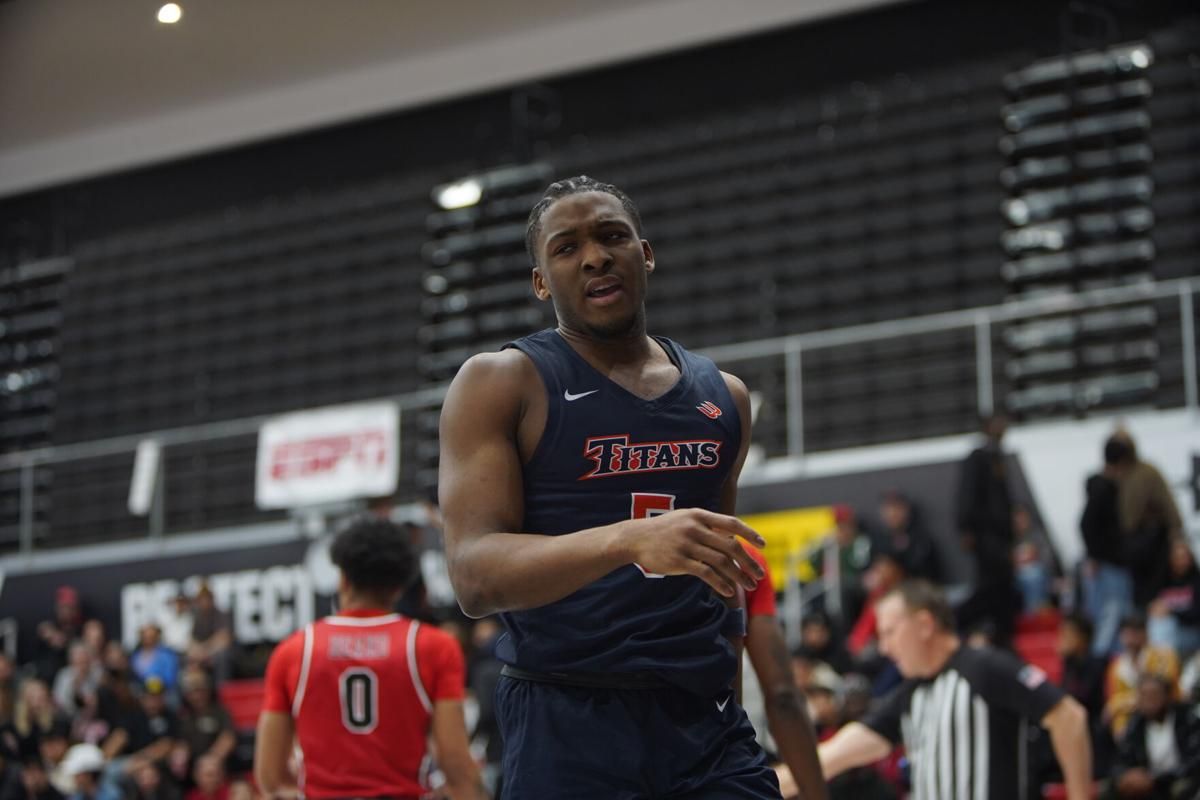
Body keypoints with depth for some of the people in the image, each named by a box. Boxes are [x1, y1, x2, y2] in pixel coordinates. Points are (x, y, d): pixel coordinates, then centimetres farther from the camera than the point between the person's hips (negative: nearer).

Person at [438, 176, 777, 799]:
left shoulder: (723, 397, 13)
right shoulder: (498, 385, -3)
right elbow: (474, 576, -16)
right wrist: (630, 540, -30)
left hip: (706, 720, 4)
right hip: (567, 725, -4)